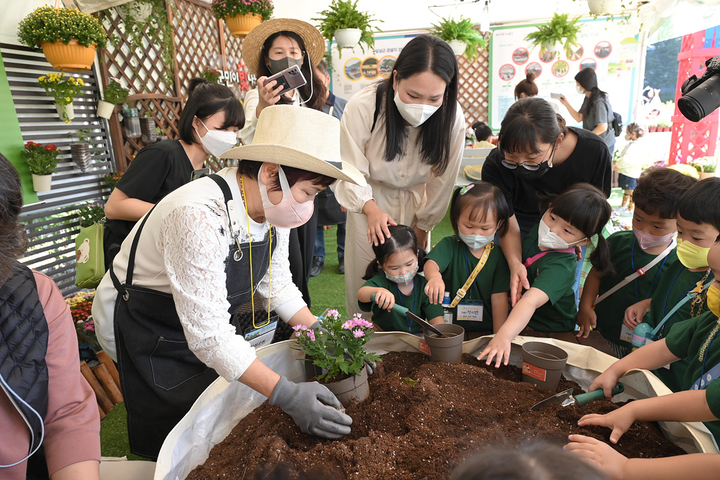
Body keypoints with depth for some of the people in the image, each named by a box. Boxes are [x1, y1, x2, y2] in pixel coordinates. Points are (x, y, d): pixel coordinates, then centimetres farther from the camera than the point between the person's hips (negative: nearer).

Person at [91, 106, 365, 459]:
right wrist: (284, 393, -38)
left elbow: (276, 285, -1)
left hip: (212, 326, 7)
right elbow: (208, 334, -36)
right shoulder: (200, 217, -37)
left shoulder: (273, 206, -12)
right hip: (147, 334, -6)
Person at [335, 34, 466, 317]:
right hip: (369, 201, -1)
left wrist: (421, 227, -1)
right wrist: (372, 210, -35)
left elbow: (441, 182, -9)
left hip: (414, 204, 1)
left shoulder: (453, 119, -23)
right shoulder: (362, 107, -28)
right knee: (362, 287, 5)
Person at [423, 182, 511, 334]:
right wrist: (435, 277, -44)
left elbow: (499, 298, 2)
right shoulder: (449, 246, 1)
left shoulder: (497, 256, 4)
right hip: (450, 328, -3)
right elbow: (431, 263, -20)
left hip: (486, 330, 4)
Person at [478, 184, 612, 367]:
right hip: (519, 321, 6)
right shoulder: (537, 229, -9)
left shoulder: (560, 267, -31)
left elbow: (530, 302, -48)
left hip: (549, 331, -6)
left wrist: (504, 335, -60)